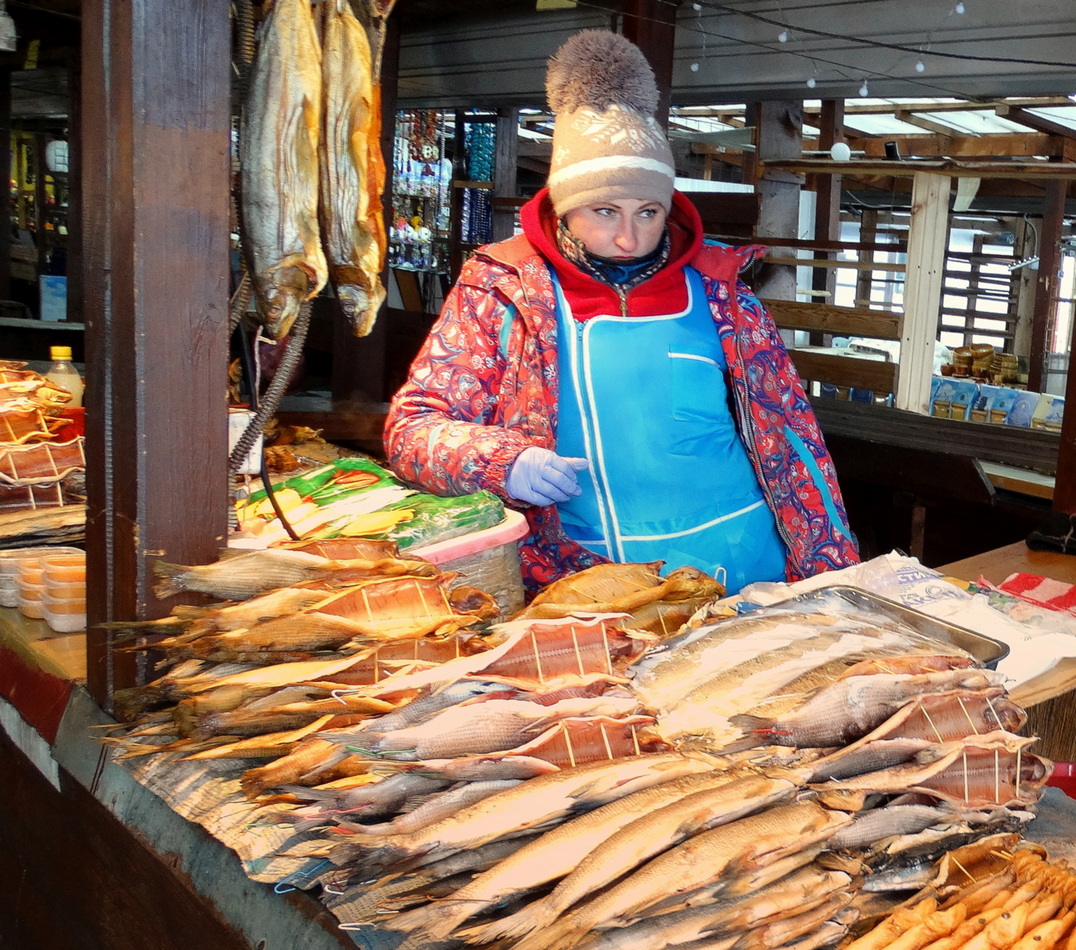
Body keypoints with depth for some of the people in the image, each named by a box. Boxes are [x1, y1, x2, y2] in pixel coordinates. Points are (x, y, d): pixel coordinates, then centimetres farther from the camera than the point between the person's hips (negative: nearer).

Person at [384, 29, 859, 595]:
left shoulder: (715, 284, 4)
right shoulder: (502, 287, 0)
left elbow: (784, 425, 8)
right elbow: (412, 426, 0)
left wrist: (833, 571, 4)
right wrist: (503, 462, -19)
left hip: (740, 567, 2)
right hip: (582, 588, -1)